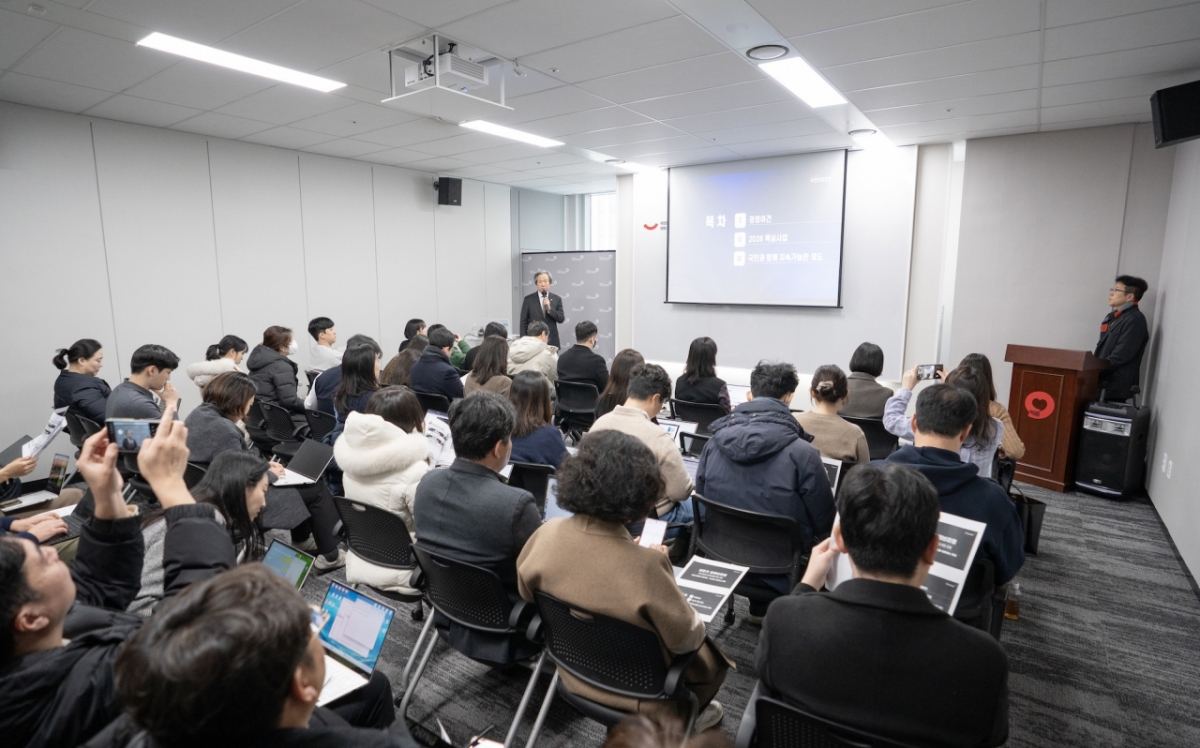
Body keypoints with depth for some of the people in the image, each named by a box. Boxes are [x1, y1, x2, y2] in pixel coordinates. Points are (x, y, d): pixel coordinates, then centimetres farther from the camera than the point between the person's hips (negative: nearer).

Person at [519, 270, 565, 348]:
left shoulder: (557, 299, 6)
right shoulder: (528, 299, 2)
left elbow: (561, 319, 1)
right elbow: (523, 322, 3)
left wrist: (550, 308, -14)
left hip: (552, 341, 1)